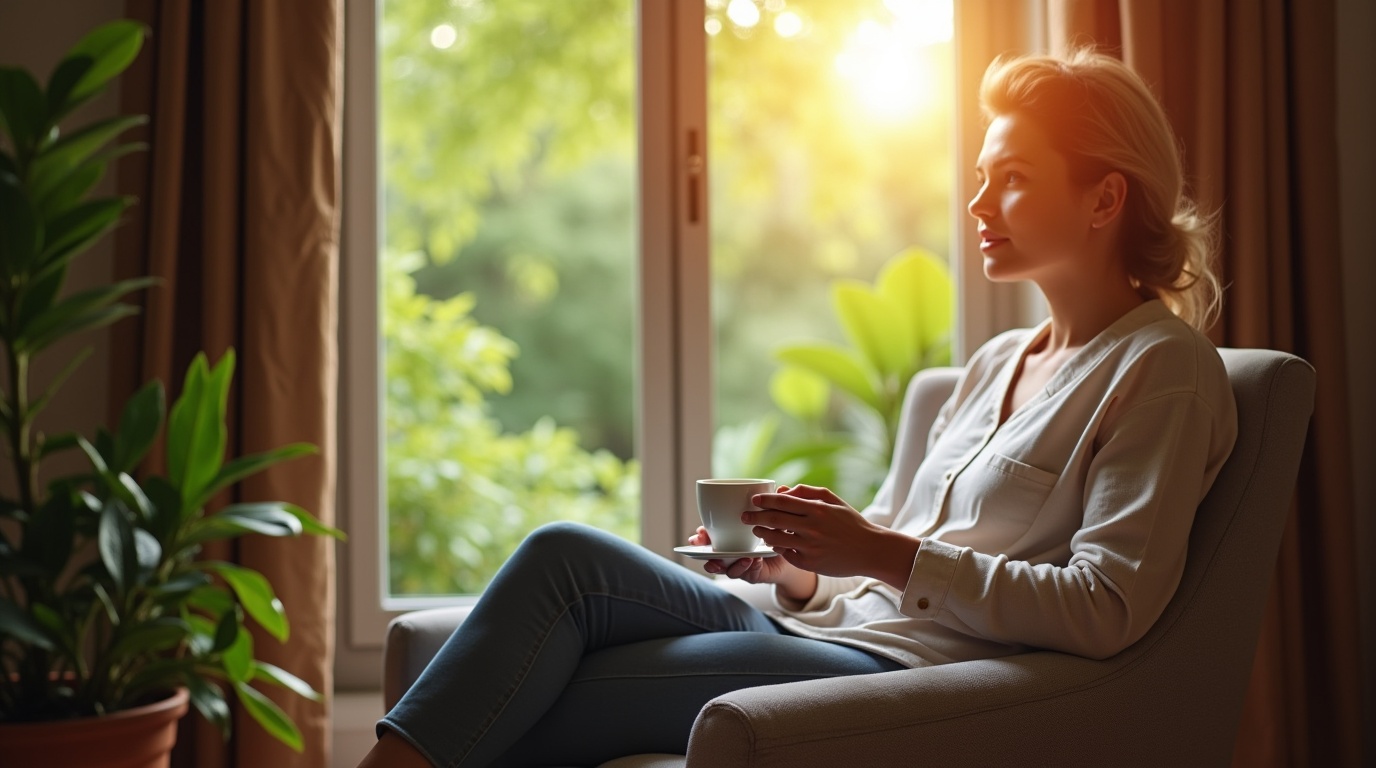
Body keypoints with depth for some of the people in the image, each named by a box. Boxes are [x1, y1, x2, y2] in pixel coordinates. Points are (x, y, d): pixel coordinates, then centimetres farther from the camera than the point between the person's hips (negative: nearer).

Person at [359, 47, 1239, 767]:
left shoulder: (1165, 369, -2)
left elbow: (1105, 610, -14)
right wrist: (794, 566, 0)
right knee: (568, 553, -15)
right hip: (822, 630, 7)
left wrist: (883, 553, -17)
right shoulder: (996, 364, 23)